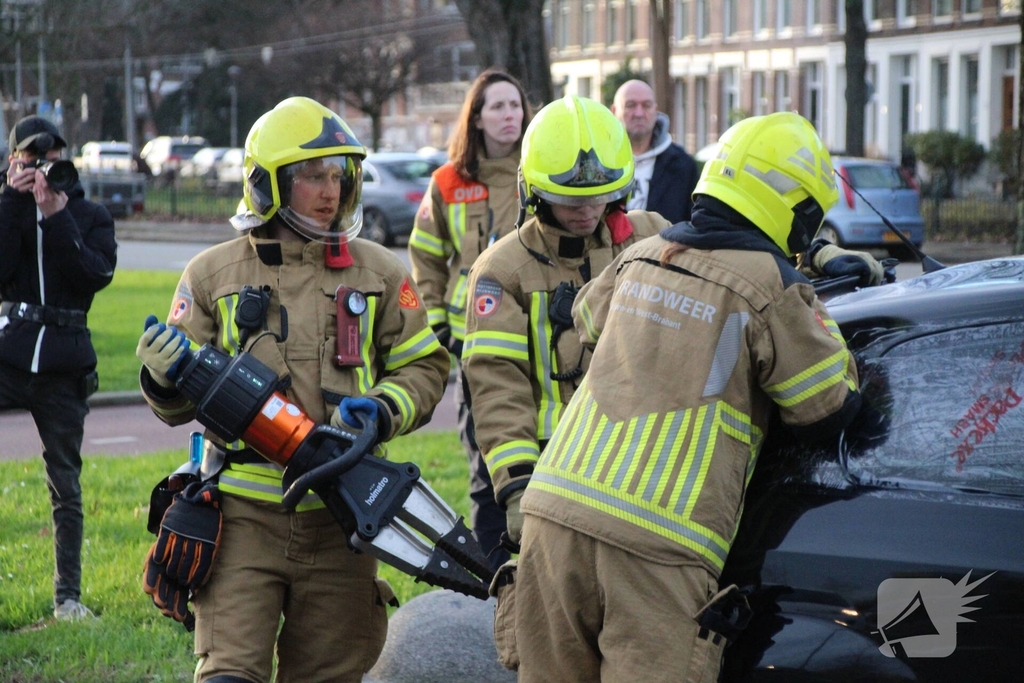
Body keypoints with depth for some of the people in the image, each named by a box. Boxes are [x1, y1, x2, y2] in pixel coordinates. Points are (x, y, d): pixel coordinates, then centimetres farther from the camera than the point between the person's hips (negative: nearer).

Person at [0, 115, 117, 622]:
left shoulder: (90, 216, 9)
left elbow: (98, 274, -10)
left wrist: (57, 217, -14)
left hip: (64, 359, 0)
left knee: (65, 484, 6)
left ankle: (68, 595, 13)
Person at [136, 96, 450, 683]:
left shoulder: (379, 273, 8)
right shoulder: (214, 275, 4)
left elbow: (424, 367, 12)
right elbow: (178, 407, 7)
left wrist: (382, 411, -9)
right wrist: (165, 376, -17)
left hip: (339, 518, 2)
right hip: (244, 516, -2)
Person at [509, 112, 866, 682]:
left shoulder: (640, 257, 16)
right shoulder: (772, 288, -3)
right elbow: (829, 408, 4)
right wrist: (820, 324, 21)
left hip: (554, 508, 6)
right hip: (657, 545, -6)